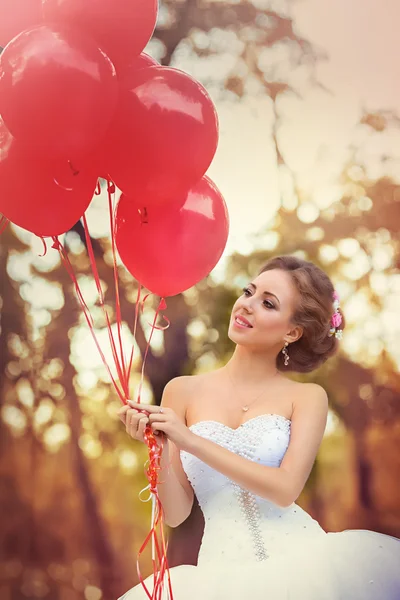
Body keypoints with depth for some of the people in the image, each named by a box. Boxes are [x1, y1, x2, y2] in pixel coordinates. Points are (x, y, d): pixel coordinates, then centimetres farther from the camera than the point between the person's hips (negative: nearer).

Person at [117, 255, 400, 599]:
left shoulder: (308, 398, 3)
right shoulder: (183, 391, 6)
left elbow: (286, 488, -11)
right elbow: (176, 514, 5)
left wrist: (191, 441, -14)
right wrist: (159, 450, -13)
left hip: (296, 555, -2)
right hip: (225, 568, 2)